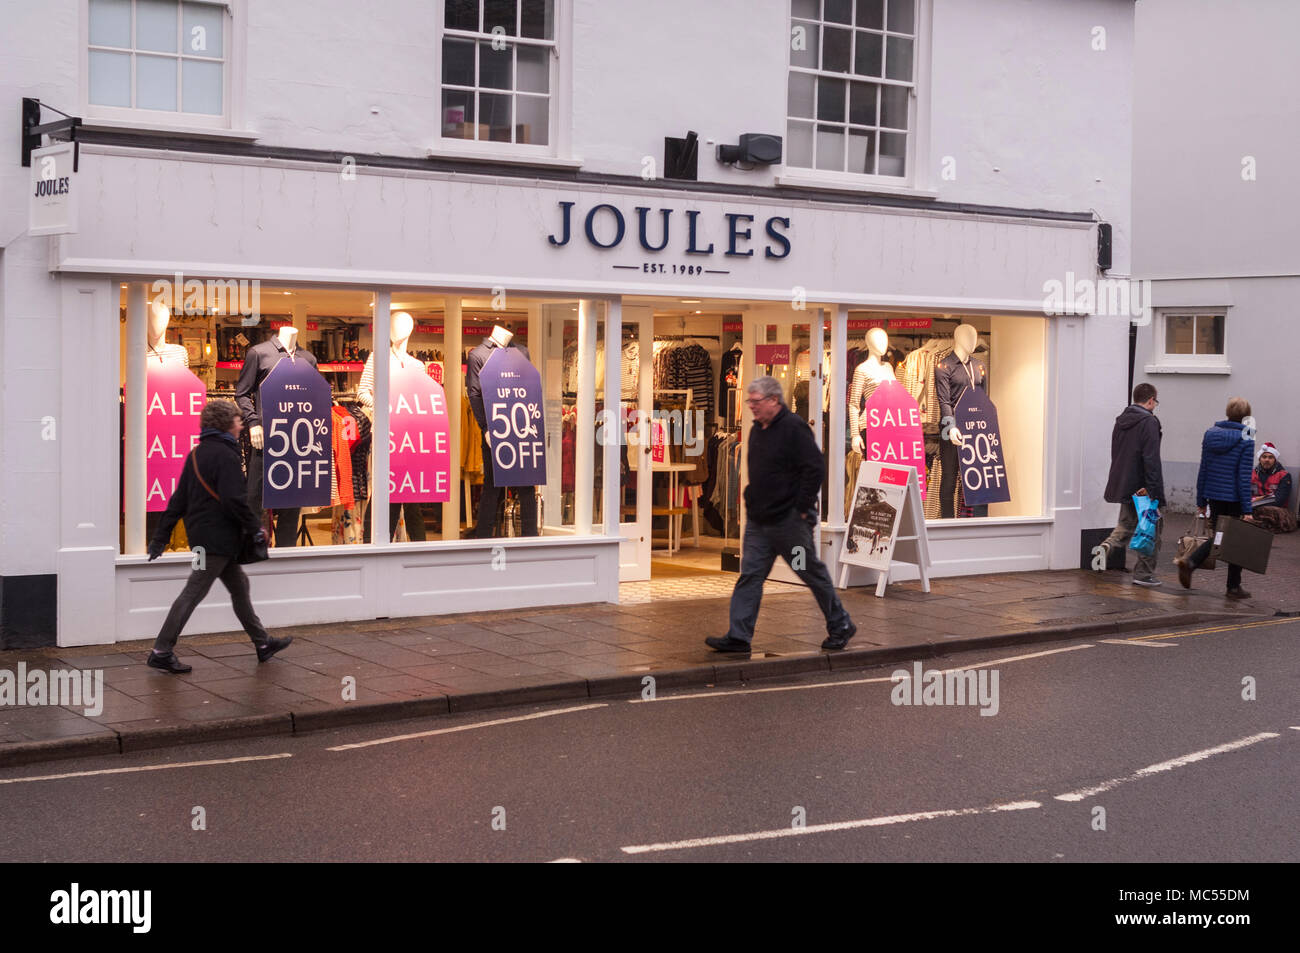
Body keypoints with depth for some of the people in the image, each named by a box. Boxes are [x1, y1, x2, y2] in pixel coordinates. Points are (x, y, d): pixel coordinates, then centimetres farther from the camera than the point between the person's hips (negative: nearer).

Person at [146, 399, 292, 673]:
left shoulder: (196, 454, 12)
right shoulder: (226, 456, -16)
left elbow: (179, 499, 13)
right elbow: (234, 500, -24)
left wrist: (161, 536, 14)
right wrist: (257, 528, -12)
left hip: (201, 534, 10)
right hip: (217, 538, -10)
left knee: (239, 586, 17)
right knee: (193, 592, -7)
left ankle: (262, 643, 26)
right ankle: (161, 651, -4)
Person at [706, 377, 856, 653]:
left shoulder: (793, 428, -15)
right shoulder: (757, 430, 11)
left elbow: (815, 468, -20)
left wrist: (802, 508, -18)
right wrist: (753, 502, 16)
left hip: (789, 519, -8)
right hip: (758, 521, 8)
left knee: (813, 573, 5)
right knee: (750, 575, 2)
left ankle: (840, 626, 21)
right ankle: (738, 636, 3)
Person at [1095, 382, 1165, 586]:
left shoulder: (1121, 421, 11)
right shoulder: (1148, 422, -14)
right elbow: (1151, 459, -21)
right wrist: (1153, 489, -21)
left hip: (1123, 485, 7)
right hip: (1142, 487, -7)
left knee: (1126, 523, 19)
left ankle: (1107, 546, -9)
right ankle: (1144, 573, 9)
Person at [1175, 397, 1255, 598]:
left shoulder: (1210, 434, 3)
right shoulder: (1246, 440, -12)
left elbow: (1203, 469, 7)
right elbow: (1244, 476, -14)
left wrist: (1201, 500, 13)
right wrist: (1247, 509, -11)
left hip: (1213, 496, 5)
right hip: (1234, 498, -5)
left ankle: (1190, 562, -4)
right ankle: (1233, 587, 15)